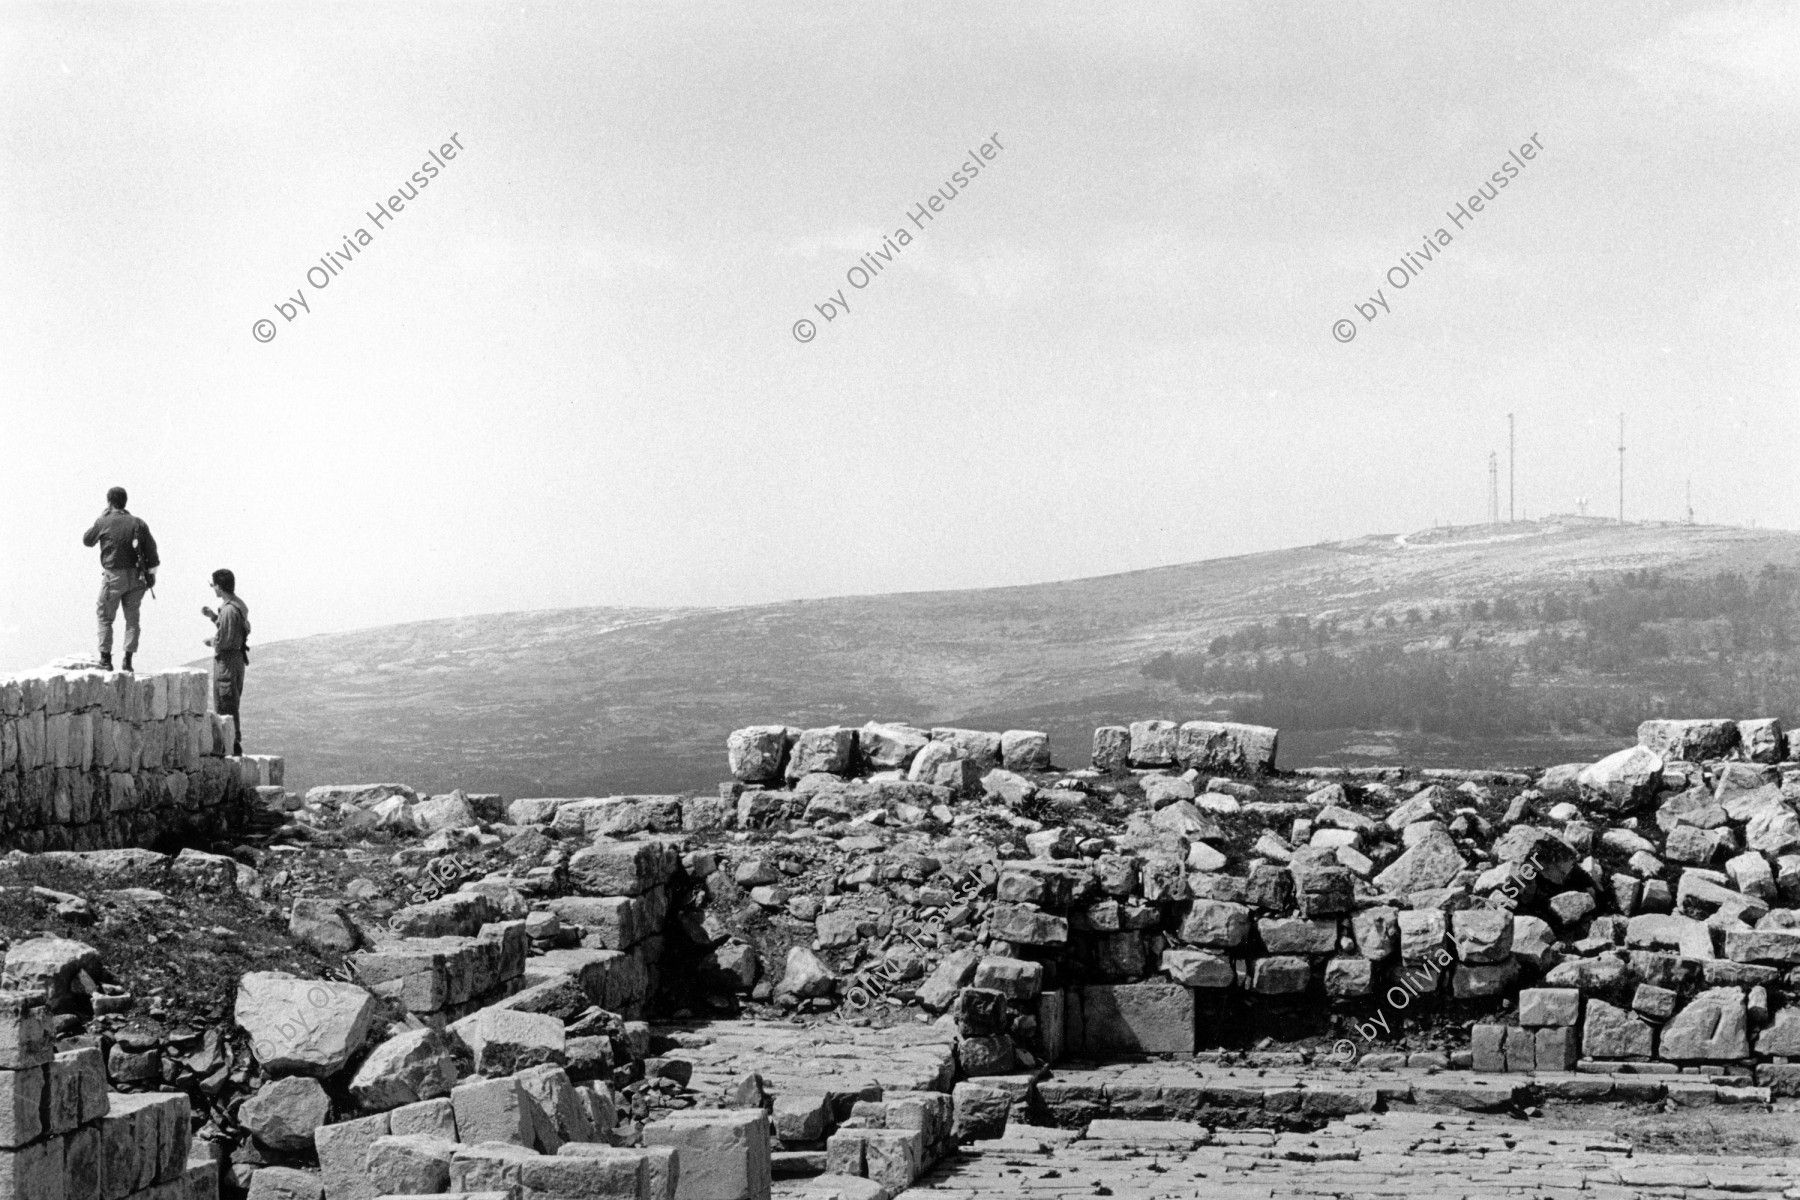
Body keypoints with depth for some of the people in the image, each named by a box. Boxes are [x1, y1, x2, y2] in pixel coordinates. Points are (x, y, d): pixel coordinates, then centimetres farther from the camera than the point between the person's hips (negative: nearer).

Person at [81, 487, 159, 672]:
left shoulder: (103, 522, -5)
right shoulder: (138, 524, 5)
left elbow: (87, 540, 11)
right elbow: (151, 550, 4)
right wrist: (151, 573, 11)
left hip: (113, 576, -3)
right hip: (136, 577, 3)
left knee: (105, 617, 8)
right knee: (132, 618, 10)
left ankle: (106, 659, 4)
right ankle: (128, 659, 6)